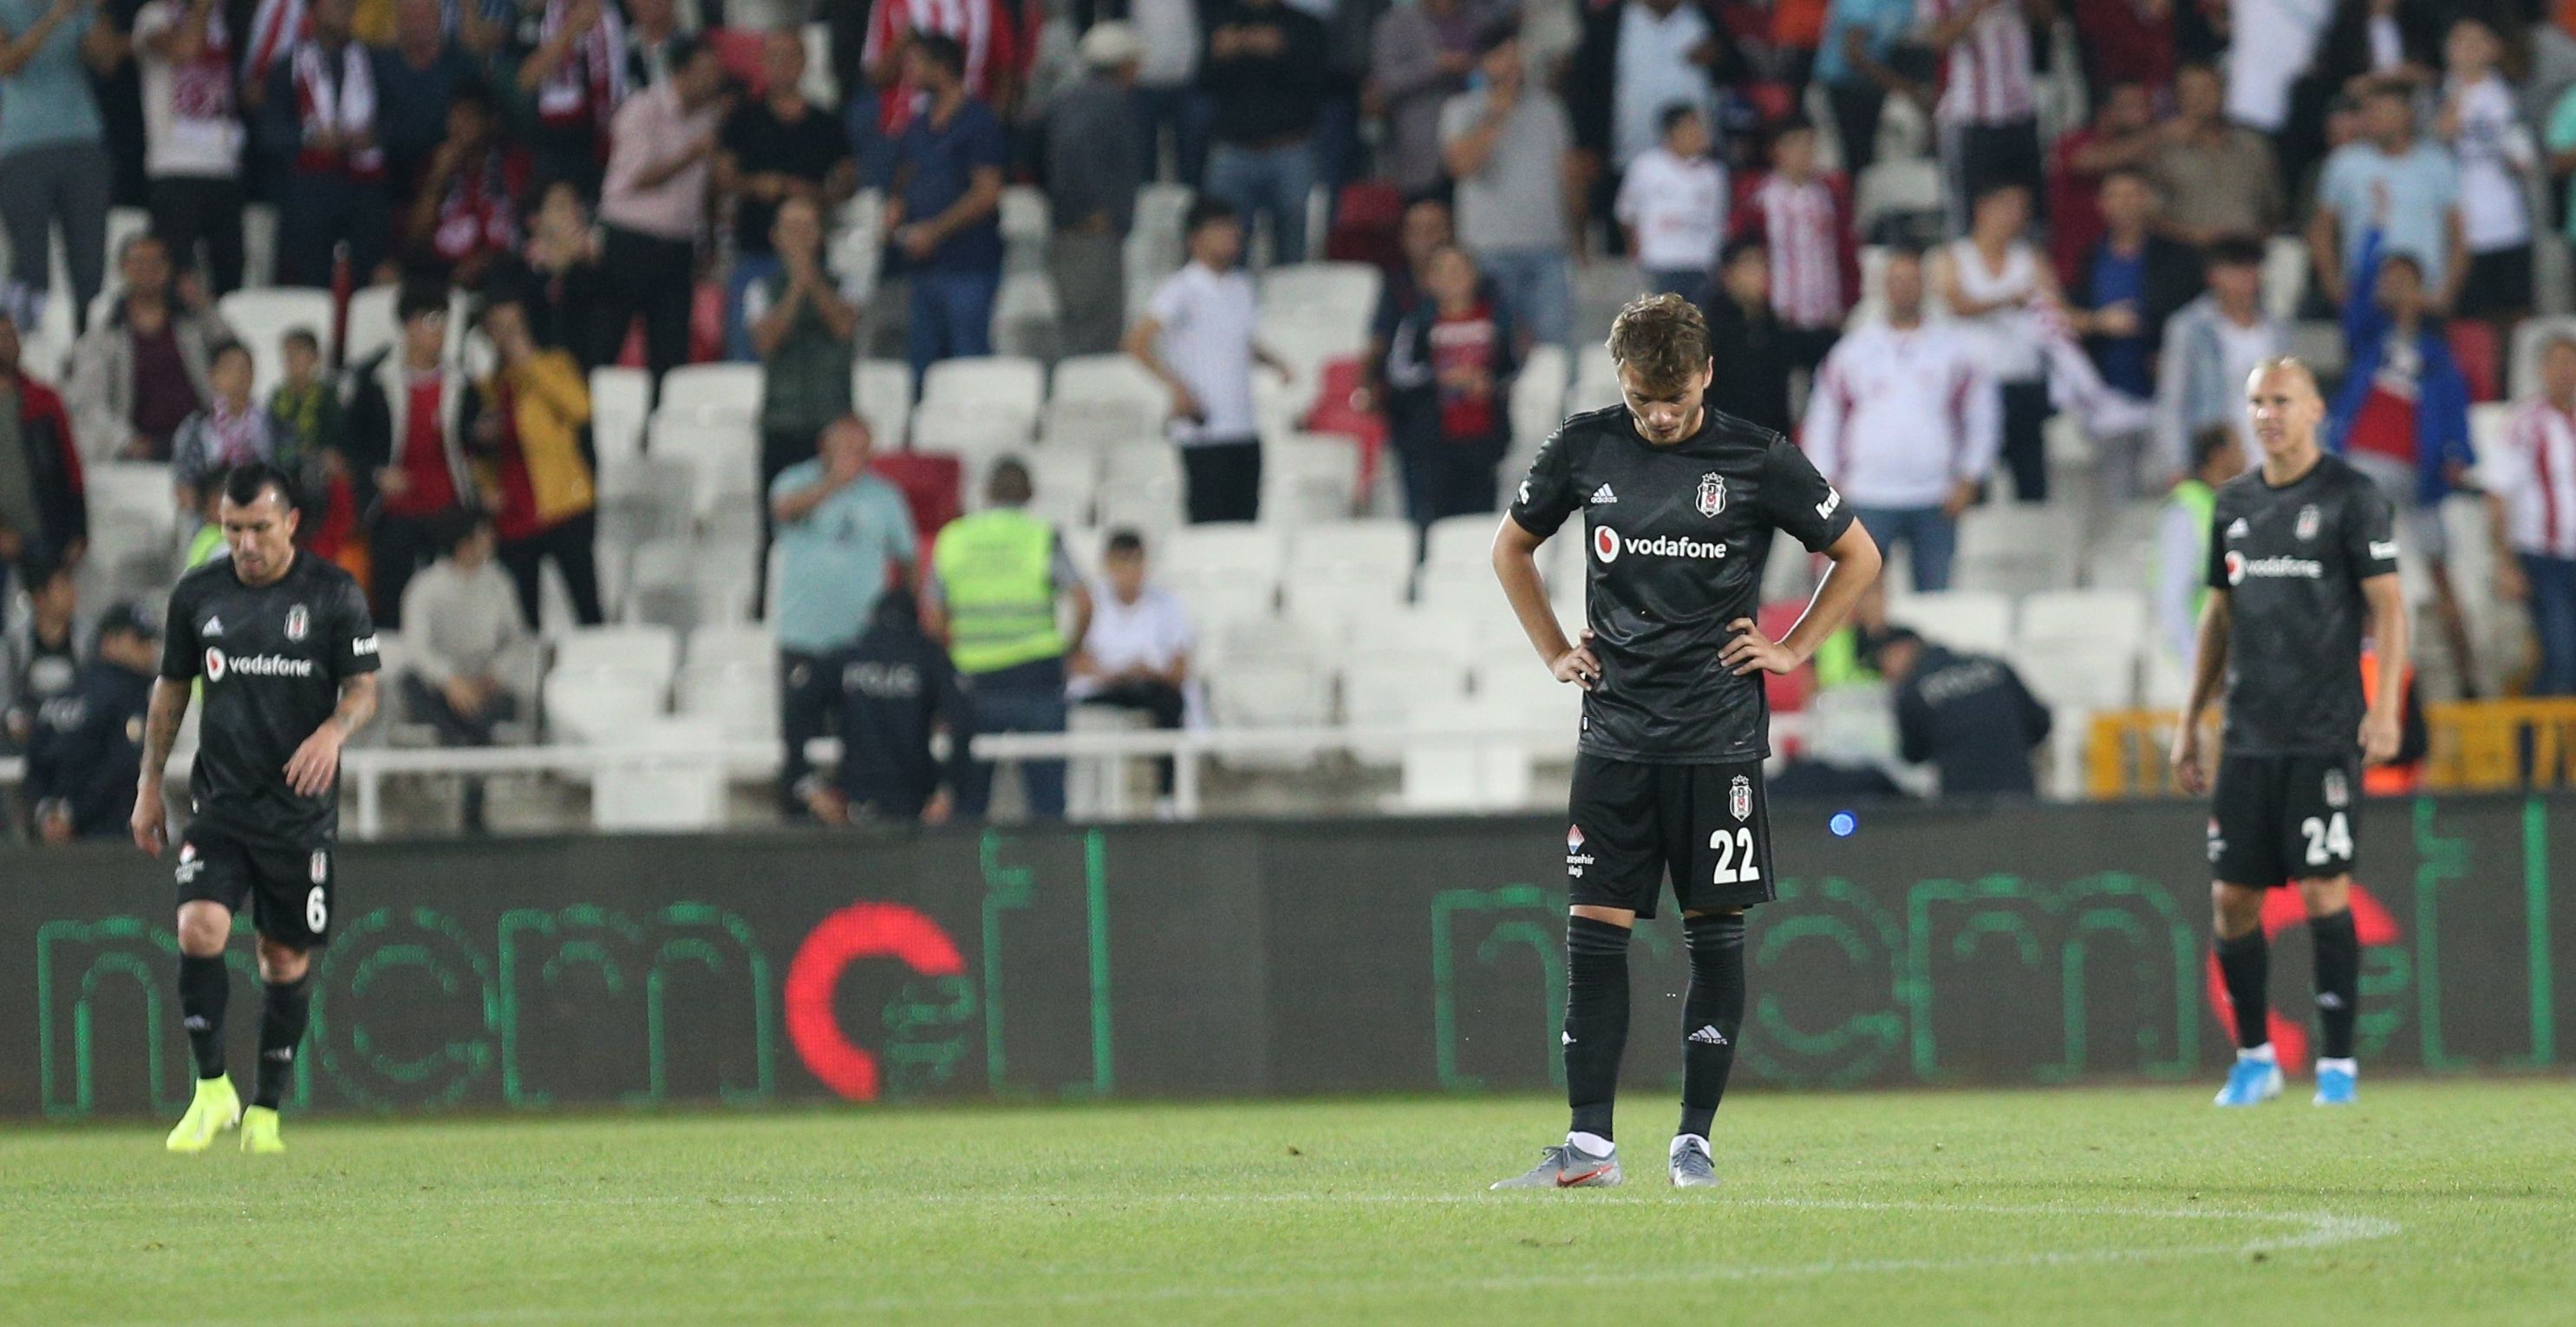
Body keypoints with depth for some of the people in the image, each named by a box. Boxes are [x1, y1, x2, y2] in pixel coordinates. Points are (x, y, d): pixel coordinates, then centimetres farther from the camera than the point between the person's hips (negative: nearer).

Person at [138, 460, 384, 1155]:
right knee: (199, 929, -18)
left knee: (287, 957, 4)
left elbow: (363, 688, -1)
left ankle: (265, 1111, 17)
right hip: (220, 802, 1)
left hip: (302, 807, -1)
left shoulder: (333, 594, -2)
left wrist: (333, 732, -22)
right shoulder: (197, 595, 5)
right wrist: (149, 785, 15)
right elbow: (170, 689, 16)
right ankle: (211, 1088, -4)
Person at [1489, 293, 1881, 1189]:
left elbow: (1858, 557, 9)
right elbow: (1512, 548, 20)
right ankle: (1589, 1143, -2)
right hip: (1615, 734, 2)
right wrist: (1555, 652, 11)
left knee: (1714, 934, 1)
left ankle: (1694, 1137, 8)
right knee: (1594, 932, -3)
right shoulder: (1585, 449, 3)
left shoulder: (1757, 461, -4)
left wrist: (1793, 651, 2)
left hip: (1719, 737, -2)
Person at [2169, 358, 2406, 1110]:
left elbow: (2387, 606, -5)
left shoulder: (2352, 498, -2)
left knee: (2324, 890, -8)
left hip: (2326, 733, -5)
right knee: (2231, 897, 2)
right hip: (2249, 735, 5)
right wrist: (2190, 722, 18)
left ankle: (2338, 1062, -1)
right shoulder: (2235, 503, 14)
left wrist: (2384, 708, -15)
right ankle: (2254, 1058, 14)